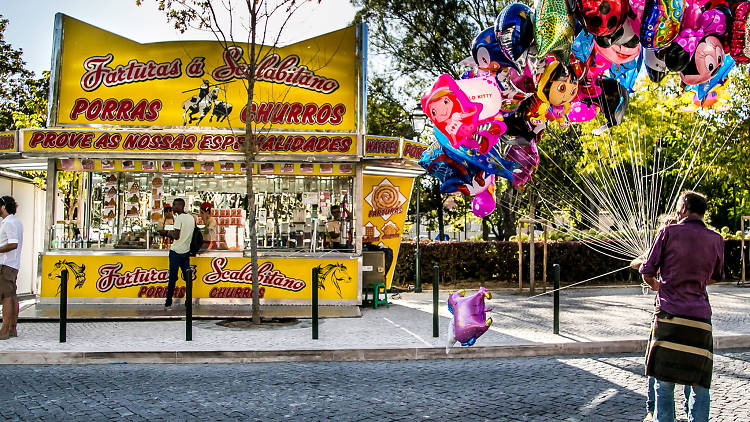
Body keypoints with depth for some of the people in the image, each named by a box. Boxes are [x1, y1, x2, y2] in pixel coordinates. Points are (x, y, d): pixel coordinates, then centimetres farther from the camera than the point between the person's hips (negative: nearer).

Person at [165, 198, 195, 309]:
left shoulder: (179, 218, -14)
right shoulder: (191, 218, 8)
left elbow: (176, 236, -19)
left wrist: (171, 233, 1)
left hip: (176, 251, -6)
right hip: (186, 251, 6)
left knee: (172, 277, 0)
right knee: (187, 277, 10)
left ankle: (168, 303, 6)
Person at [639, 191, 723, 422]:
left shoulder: (669, 232, -1)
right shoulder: (716, 240, 8)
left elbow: (647, 272, 2)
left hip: (669, 315, -2)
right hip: (700, 318, 2)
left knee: (664, 384, 3)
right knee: (700, 384, 9)